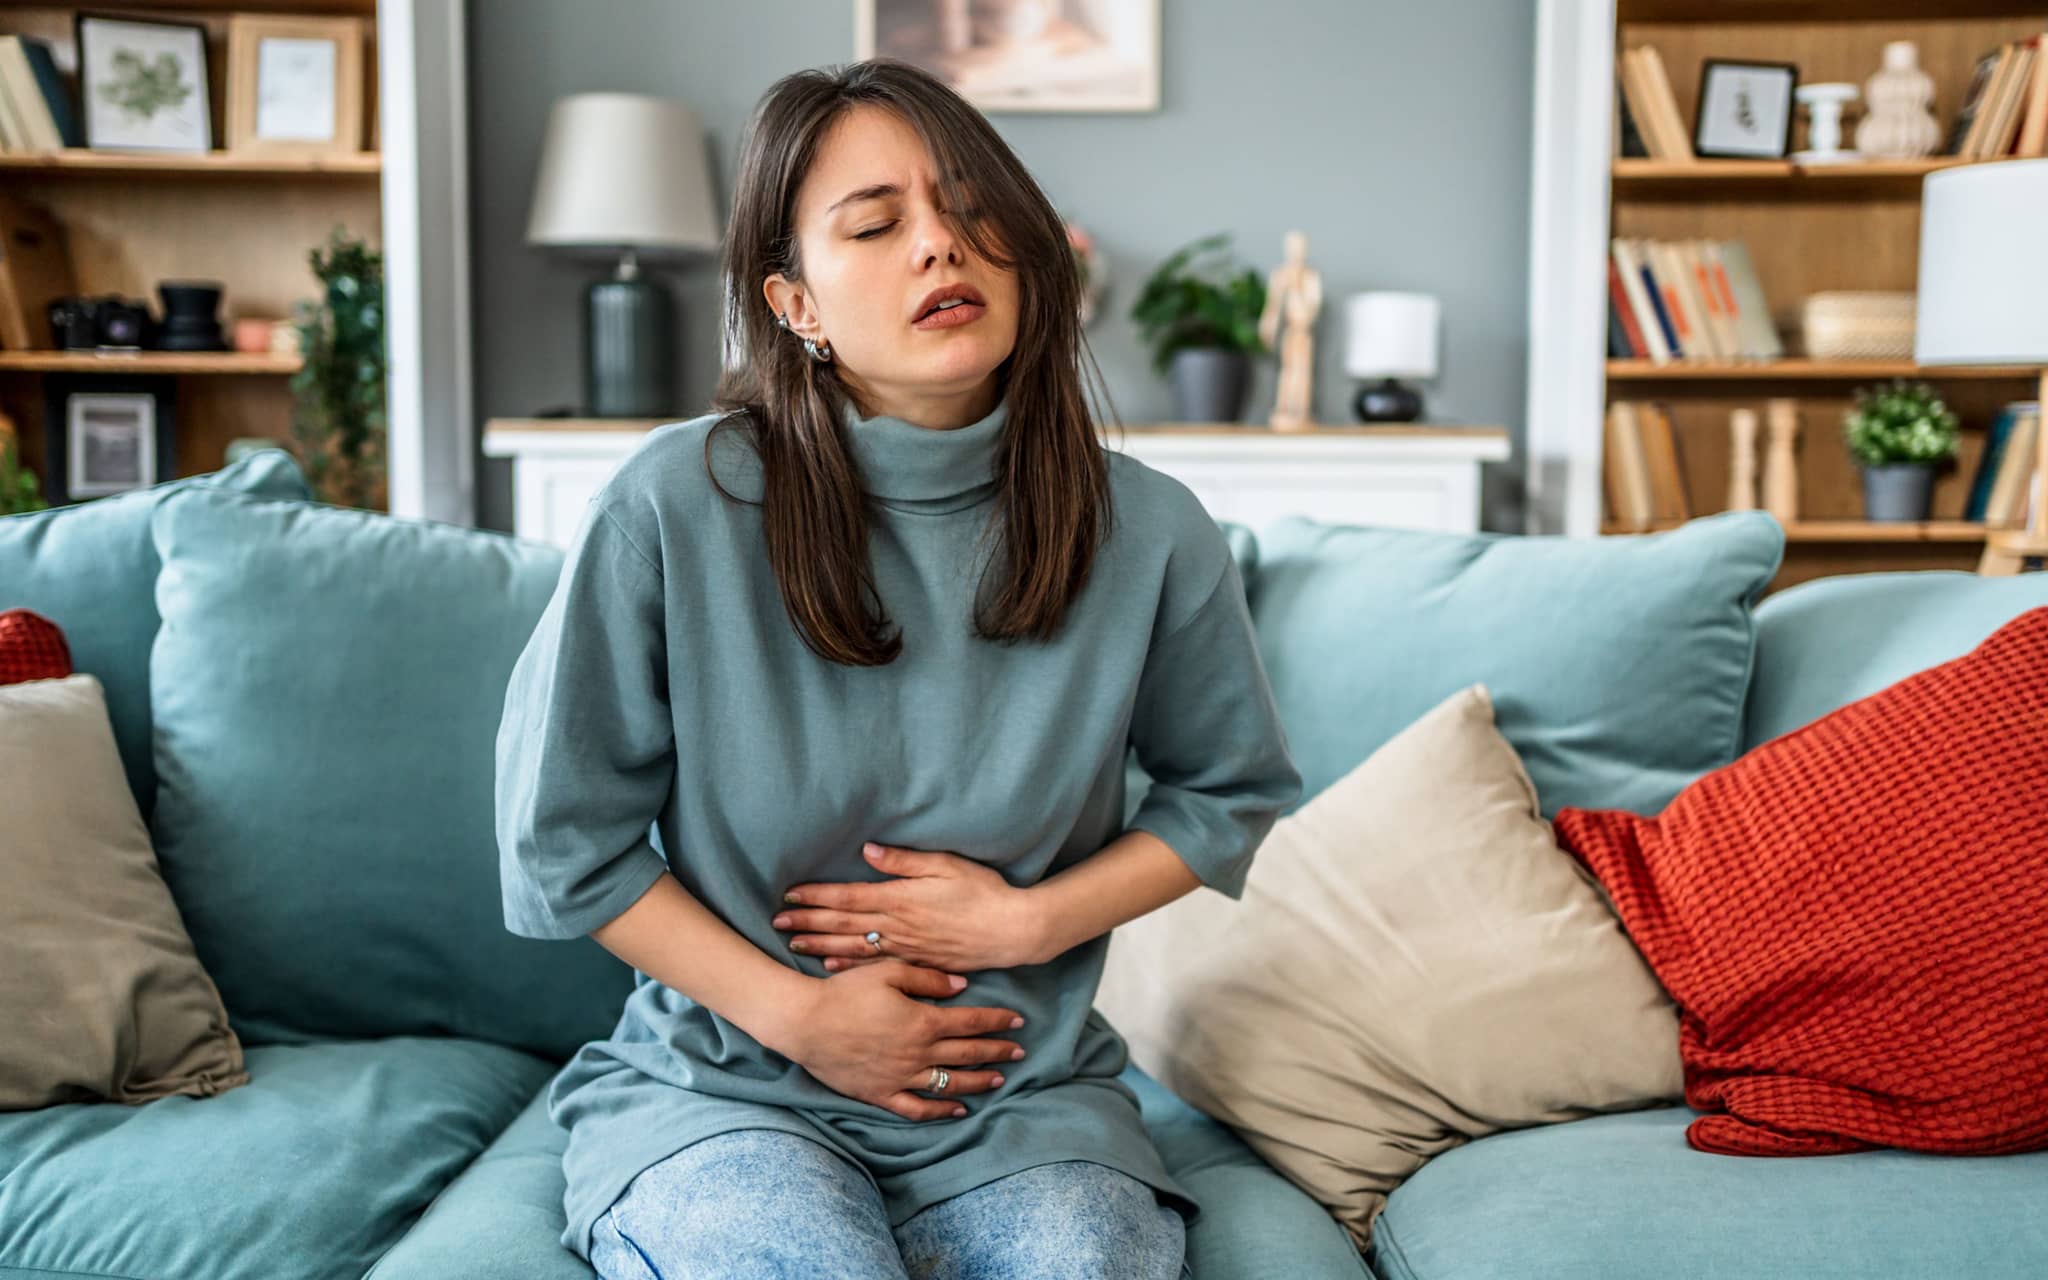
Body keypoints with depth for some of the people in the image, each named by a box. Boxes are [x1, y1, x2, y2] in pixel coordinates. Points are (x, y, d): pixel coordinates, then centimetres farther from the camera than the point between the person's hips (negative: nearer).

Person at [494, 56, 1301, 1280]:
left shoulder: (1149, 533, -6)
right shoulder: (674, 509, -12)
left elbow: (1235, 791, 10)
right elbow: (565, 840, -2)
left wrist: (1027, 920, -5)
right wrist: (797, 1011, -9)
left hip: (1025, 1095, 2)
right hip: (723, 1082, -2)